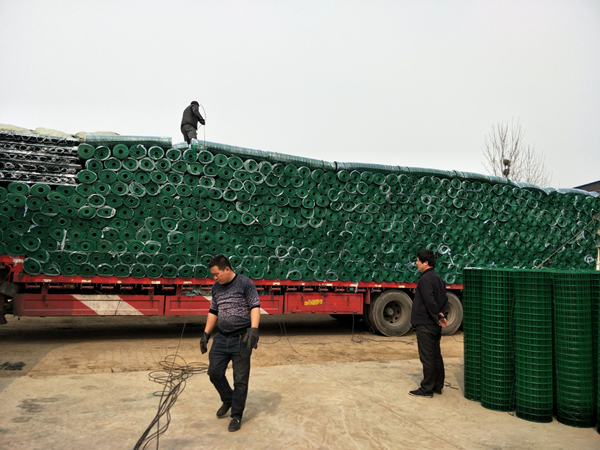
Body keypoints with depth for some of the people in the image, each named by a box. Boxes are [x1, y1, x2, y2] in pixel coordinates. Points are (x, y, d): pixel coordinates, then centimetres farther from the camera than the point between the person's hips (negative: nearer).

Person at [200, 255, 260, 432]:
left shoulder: (245, 283, -11)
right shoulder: (216, 287, 9)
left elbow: (255, 306, -17)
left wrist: (254, 329, -31)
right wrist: (206, 334, 13)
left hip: (242, 339, -6)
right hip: (221, 338, 6)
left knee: (240, 379, 2)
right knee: (214, 373, 9)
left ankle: (236, 415, 18)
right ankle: (228, 400, 36)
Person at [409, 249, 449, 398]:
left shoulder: (425, 279, -17)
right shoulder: (437, 278, 13)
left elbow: (430, 301, -24)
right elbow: (444, 300, 15)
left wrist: (437, 318, -15)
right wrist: (442, 315, 4)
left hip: (425, 324, -10)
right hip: (435, 325, 10)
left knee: (427, 357, -3)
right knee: (436, 356, 15)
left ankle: (427, 389, 4)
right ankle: (438, 386, 24)